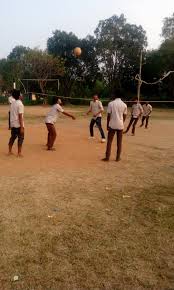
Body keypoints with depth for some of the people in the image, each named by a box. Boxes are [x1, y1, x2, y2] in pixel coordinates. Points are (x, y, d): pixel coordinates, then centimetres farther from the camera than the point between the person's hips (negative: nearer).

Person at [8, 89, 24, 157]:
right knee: (20, 138, 2)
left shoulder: (12, 103, 8)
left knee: (12, 137, 17)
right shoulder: (20, 104, -15)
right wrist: (22, 127, -19)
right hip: (18, 125, -8)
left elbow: (12, 114, 13)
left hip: (13, 124, 8)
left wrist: (11, 125, 20)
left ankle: (10, 151, 24)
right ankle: (19, 153, 6)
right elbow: (20, 116, -19)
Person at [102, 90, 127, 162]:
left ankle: (107, 157, 7)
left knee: (109, 141, 5)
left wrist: (107, 125, 3)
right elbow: (124, 116, 5)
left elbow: (108, 116, -6)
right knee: (119, 142, 10)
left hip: (112, 125, -2)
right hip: (120, 125, 2)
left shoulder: (111, 103, -7)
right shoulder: (124, 105, 1)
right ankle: (118, 157, 15)